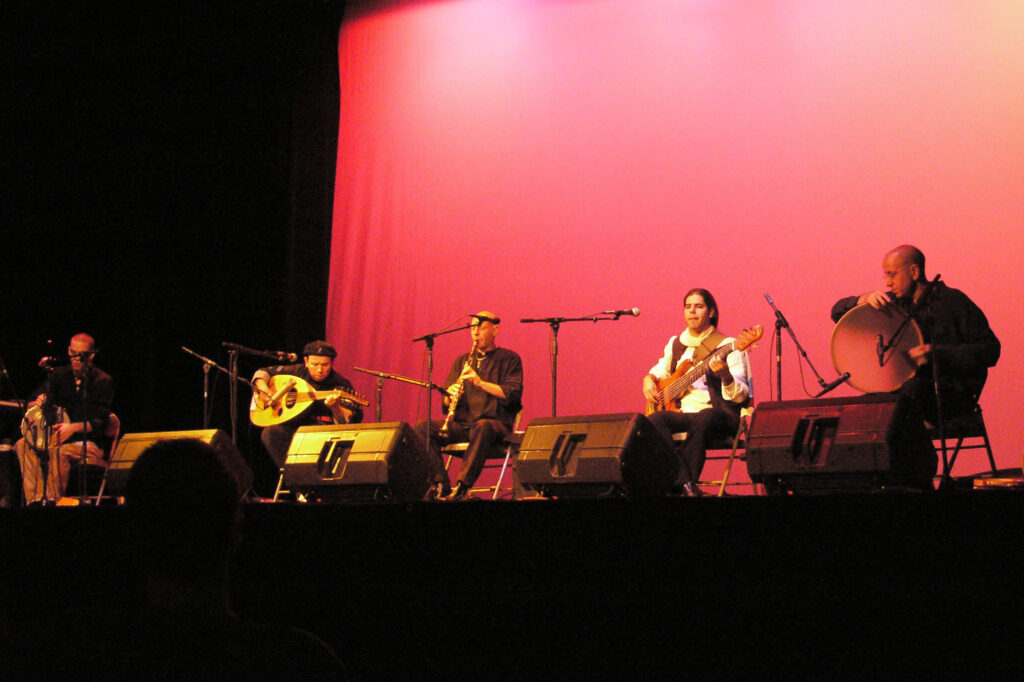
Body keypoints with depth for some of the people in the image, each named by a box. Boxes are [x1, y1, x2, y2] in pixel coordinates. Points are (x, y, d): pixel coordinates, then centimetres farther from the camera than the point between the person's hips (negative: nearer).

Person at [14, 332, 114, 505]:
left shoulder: (103, 381, -5)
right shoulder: (60, 374, 10)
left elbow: (100, 423, -12)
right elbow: (33, 401, 10)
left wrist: (73, 428, -28)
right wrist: (36, 405, -16)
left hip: (91, 443, -5)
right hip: (60, 437, 5)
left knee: (59, 451, -36)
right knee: (23, 445, -22)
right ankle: (35, 499, -29)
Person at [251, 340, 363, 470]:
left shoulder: (341, 385, -5)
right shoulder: (298, 372, 4)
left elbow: (347, 423, -14)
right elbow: (263, 372, 16)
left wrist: (335, 408, -35)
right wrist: (262, 386, -6)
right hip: (294, 428, 3)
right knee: (270, 433, -26)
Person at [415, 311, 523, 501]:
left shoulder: (509, 359, 9)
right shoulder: (461, 361, 22)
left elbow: (513, 394, -7)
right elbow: (445, 404, 17)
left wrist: (480, 382, -15)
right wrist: (450, 396, -7)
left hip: (495, 423, -5)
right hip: (463, 424, 5)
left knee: (482, 427, -41)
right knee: (422, 426, -20)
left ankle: (462, 486, -41)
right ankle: (440, 483, -30)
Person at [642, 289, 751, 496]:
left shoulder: (726, 345, 1)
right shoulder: (675, 344, 18)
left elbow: (740, 397, -6)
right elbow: (660, 370, 37)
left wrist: (725, 376, -27)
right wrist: (649, 380, 14)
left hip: (717, 413, -5)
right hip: (681, 412, 5)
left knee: (703, 420, -40)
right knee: (654, 421, -29)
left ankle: (683, 485, -30)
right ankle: (684, 484, -40)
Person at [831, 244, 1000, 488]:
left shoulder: (952, 301, -4)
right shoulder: (895, 305, 12)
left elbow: (989, 351, -9)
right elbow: (838, 312, 13)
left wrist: (935, 353, -19)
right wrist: (866, 299, -8)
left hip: (955, 394, -5)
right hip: (913, 393, 5)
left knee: (912, 388, -36)